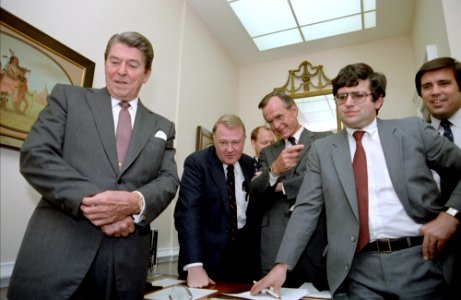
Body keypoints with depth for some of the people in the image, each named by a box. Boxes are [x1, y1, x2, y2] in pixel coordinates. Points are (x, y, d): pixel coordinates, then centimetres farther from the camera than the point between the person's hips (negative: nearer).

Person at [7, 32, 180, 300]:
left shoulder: (162, 127, 13)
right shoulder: (68, 97, 7)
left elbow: (168, 181, 3)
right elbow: (35, 155, -4)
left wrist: (136, 202, -18)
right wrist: (89, 199, -18)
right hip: (57, 250, -1)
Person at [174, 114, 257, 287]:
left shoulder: (250, 164, 3)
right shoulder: (196, 162, -13)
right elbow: (188, 213, -23)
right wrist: (194, 266, -30)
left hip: (245, 252, 5)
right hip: (209, 254, -4)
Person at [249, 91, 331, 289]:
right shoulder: (267, 153, 15)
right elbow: (254, 195, 5)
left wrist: (283, 186, -2)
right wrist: (274, 170, -16)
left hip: (317, 238, -2)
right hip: (275, 244, 3)